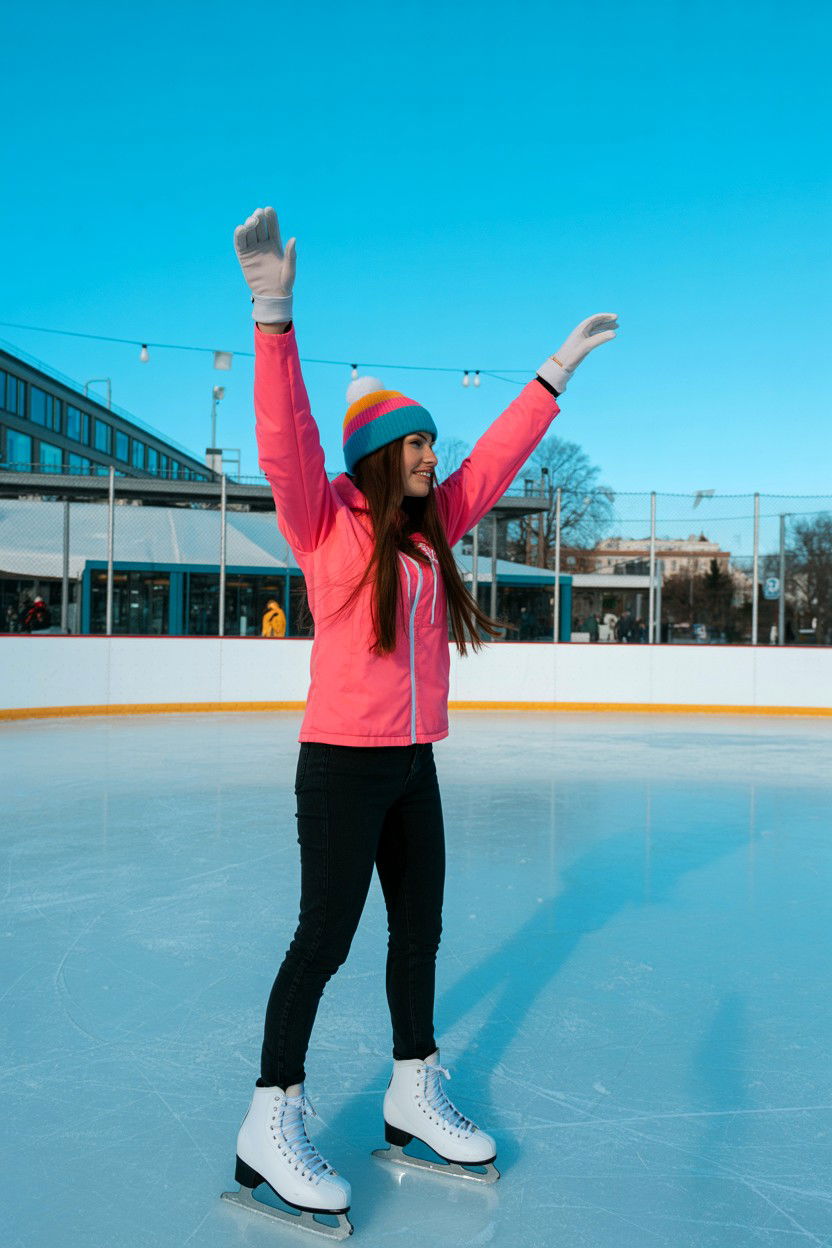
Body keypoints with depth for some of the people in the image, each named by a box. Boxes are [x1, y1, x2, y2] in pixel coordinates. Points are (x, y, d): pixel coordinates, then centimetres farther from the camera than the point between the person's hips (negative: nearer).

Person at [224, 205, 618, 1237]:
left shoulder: (429, 526, 10)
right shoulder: (326, 521, -7)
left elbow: (496, 457, 17)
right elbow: (284, 443, -23)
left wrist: (556, 370, 19)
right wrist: (274, 314, -32)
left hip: (415, 765, 7)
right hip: (341, 763, -7)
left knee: (420, 929, 14)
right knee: (325, 937, -3)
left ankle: (415, 1098, 30)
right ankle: (270, 1125, 12)